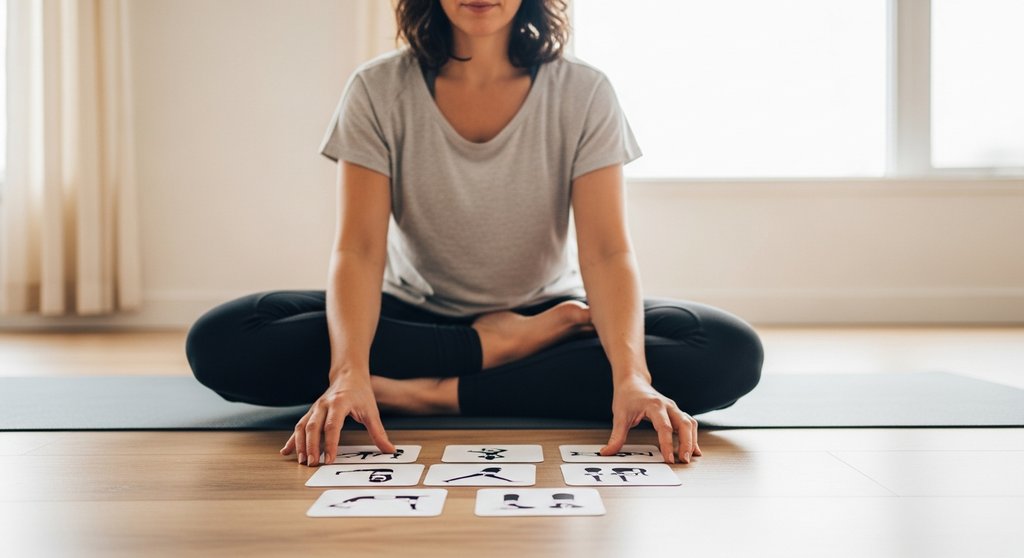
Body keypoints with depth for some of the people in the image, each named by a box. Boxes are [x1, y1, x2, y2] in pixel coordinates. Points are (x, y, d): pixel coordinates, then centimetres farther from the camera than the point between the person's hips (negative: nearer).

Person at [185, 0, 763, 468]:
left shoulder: (584, 93, -10)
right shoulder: (379, 91, -10)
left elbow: (607, 252, -19)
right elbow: (359, 250, -18)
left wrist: (631, 376, -37)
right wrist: (349, 372, -37)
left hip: (546, 314, 0)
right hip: (415, 315, 0)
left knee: (733, 353, -26)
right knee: (219, 342, -25)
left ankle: (445, 393, -25)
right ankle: (495, 346, -18)